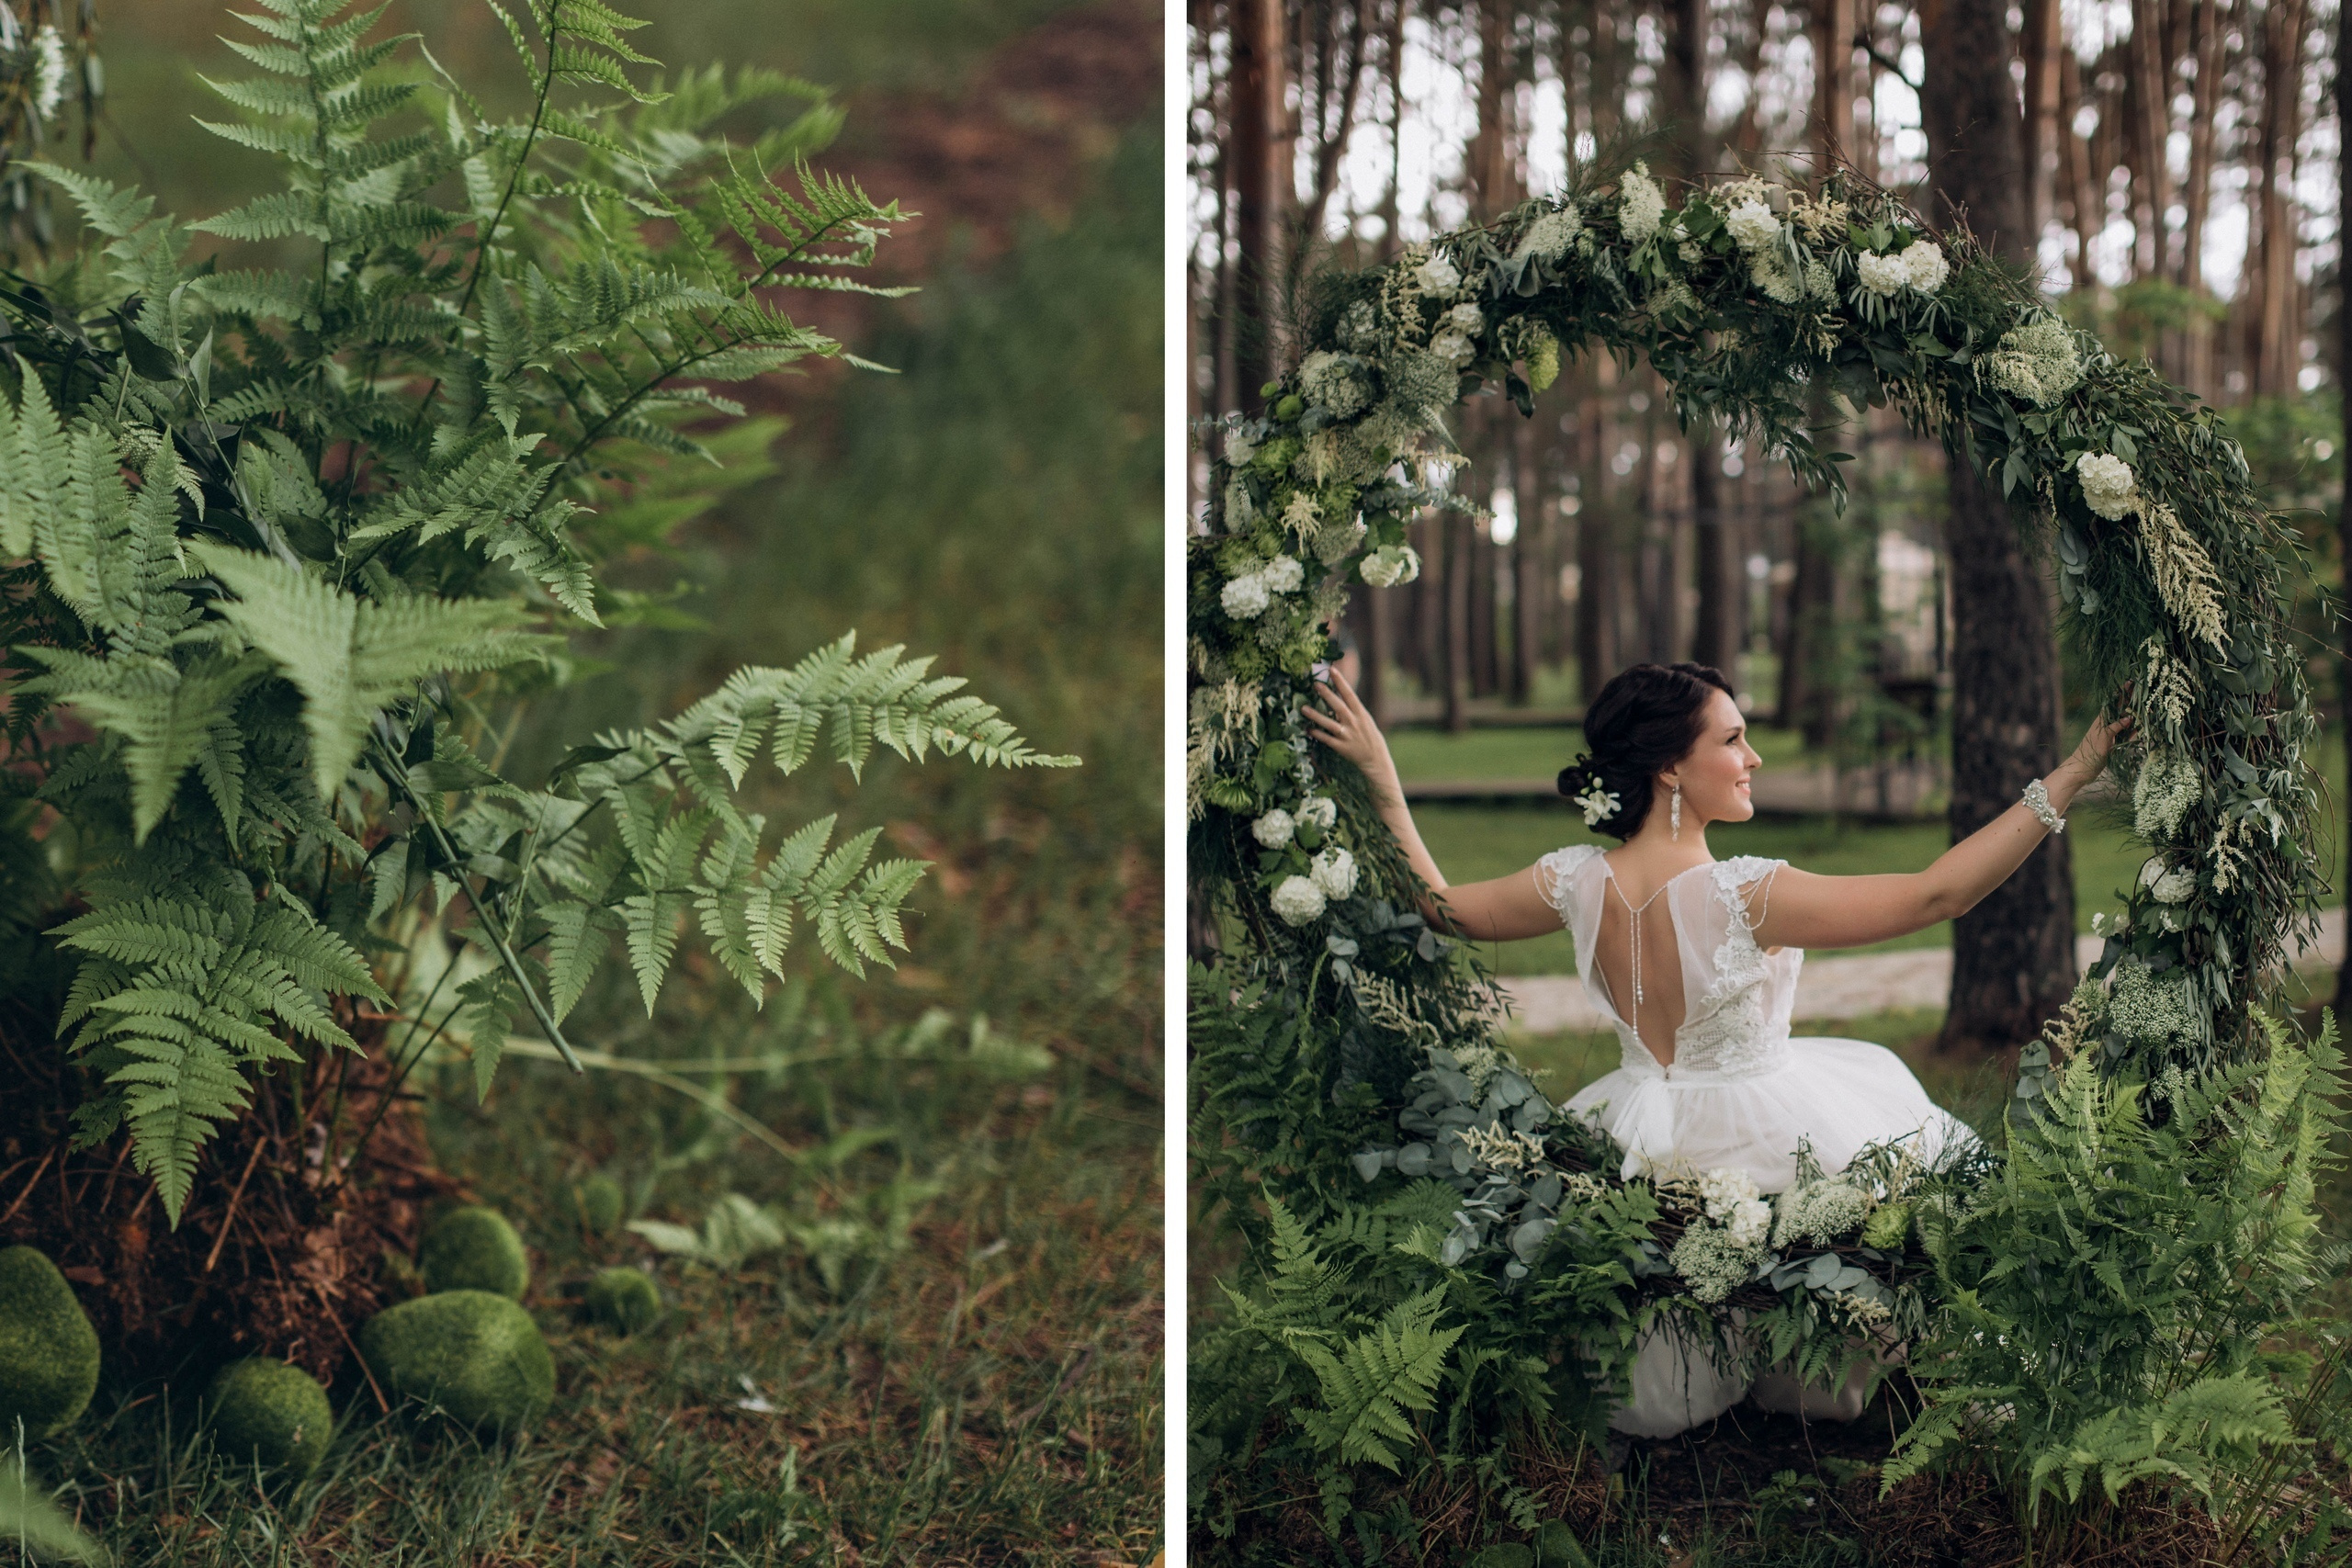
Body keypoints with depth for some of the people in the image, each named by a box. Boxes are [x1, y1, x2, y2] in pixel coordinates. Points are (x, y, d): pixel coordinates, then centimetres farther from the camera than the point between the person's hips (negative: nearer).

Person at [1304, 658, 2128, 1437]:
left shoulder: (1579, 883, -13)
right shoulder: (1745, 895, -30)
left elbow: (1442, 908, 4)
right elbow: (1936, 894, -30)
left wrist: (1381, 781, 8)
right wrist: (2069, 777, -28)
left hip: (1643, 1149, 5)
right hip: (1767, 1142, -5)